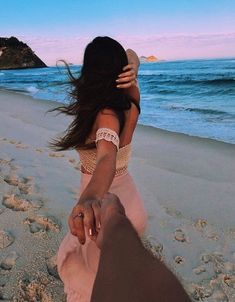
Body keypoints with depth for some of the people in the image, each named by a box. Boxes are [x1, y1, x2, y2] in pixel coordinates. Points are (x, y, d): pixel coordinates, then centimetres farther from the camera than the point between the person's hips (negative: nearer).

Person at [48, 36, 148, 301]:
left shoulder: (107, 115, -30)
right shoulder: (129, 103, -9)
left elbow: (107, 159, -50)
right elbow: (130, 57, 5)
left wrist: (89, 199, -69)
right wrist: (132, 72, -18)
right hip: (126, 197, 8)